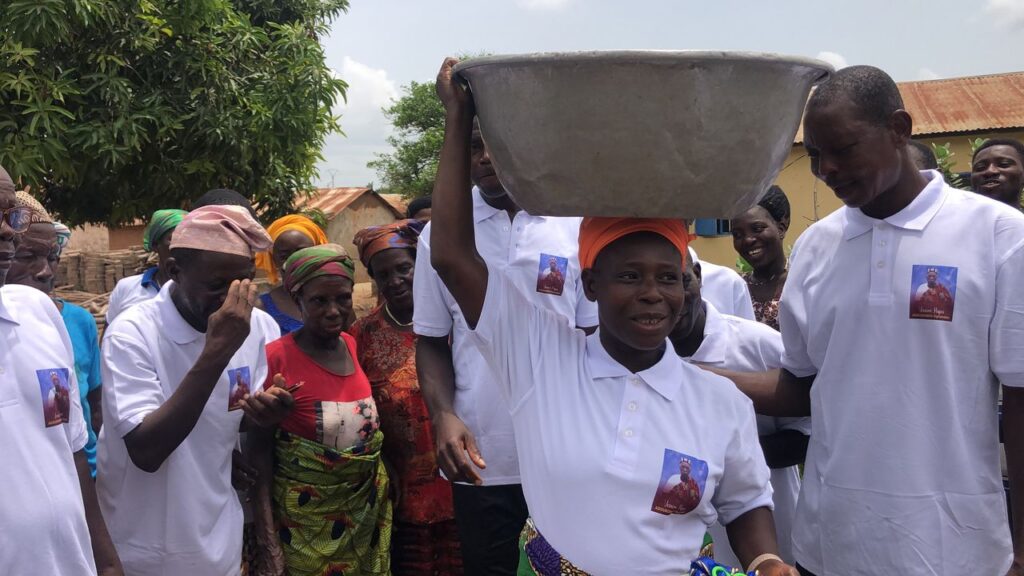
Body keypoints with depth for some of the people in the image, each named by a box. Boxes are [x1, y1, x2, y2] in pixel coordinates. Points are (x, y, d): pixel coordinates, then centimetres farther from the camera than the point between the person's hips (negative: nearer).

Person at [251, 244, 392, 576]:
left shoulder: (352, 345, 0)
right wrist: (268, 544, -17)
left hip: (367, 509, 5)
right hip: (306, 520, -5)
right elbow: (259, 453, -13)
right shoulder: (276, 358, -16)